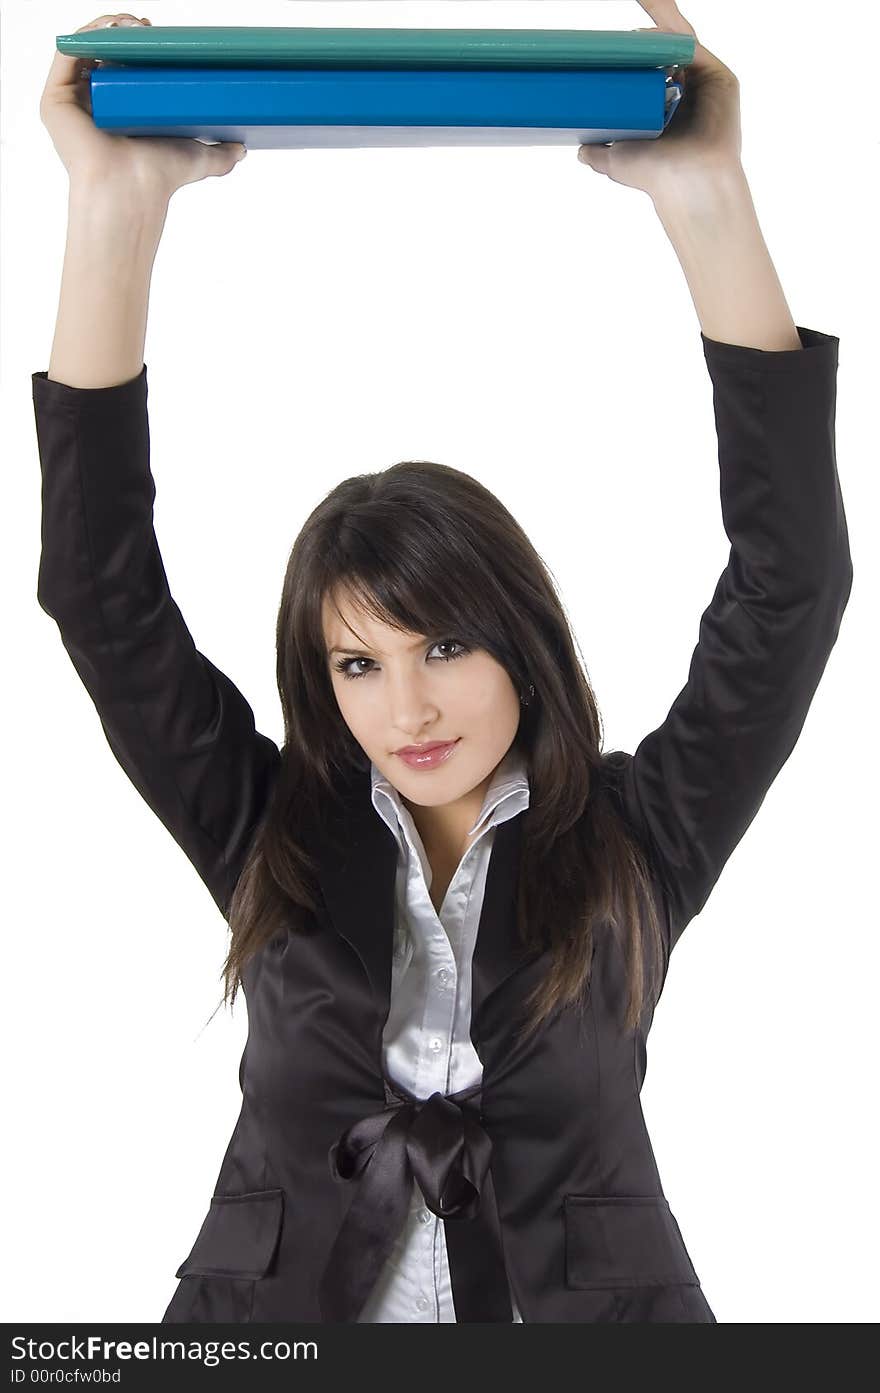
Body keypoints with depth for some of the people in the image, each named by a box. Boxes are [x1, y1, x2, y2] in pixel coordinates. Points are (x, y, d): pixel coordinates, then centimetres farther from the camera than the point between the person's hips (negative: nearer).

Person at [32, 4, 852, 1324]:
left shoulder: (635, 840, 1)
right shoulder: (271, 839, 4)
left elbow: (792, 584, -7)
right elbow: (103, 596, -3)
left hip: (588, 1307, -1)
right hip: (277, 1306, 1)